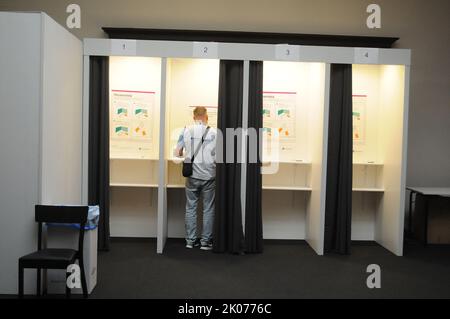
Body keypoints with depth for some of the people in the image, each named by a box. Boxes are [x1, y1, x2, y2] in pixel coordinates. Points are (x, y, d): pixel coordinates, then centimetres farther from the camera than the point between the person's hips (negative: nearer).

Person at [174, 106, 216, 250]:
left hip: (192, 176, 1)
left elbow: (177, 153, 1)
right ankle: (205, 241, 14)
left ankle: (190, 240, 18)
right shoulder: (214, 133, -4)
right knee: (208, 210, 8)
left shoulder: (186, 131, -1)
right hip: (209, 176, -1)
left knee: (191, 208, 12)